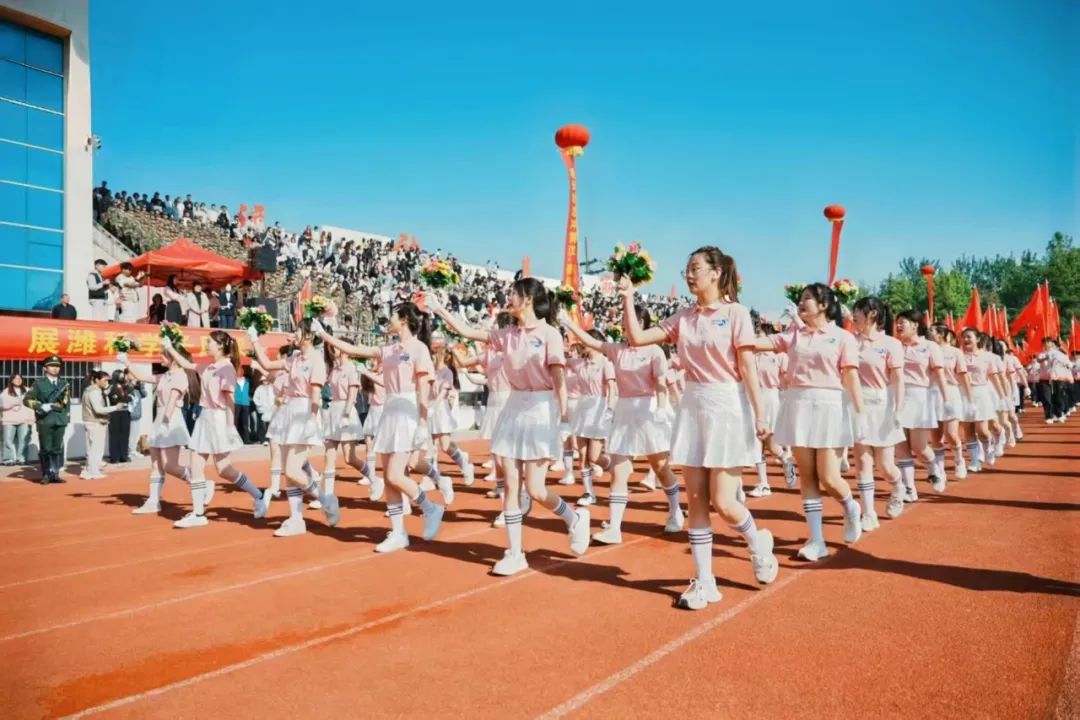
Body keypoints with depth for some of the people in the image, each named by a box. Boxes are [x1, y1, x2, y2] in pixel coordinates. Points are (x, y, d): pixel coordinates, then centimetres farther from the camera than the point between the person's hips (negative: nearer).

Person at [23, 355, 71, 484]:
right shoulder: (39, 384, 4)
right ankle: (46, 475, 6)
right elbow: (26, 400, -2)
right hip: (45, 421, -3)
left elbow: (65, 402, 10)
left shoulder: (64, 385, 13)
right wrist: (41, 406, -15)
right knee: (45, 449, 0)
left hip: (60, 421, 3)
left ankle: (55, 474, 9)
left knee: (58, 449, 4)